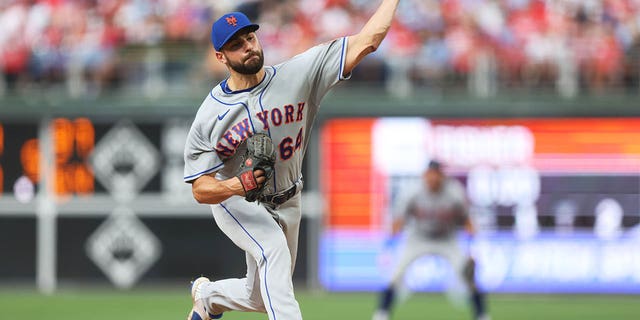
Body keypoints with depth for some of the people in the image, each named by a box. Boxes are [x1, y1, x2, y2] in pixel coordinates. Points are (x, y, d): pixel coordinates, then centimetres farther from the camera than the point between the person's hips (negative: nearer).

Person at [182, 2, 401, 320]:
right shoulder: (209, 116, -19)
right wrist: (236, 186, -39)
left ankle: (207, 294, 46)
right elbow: (201, 190, -18)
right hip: (236, 203, -4)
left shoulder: (298, 74, -17)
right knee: (275, 249, -34)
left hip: (285, 203, 4)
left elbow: (365, 42, -22)